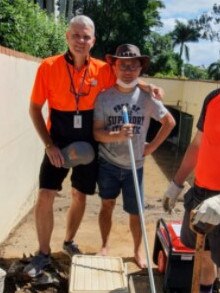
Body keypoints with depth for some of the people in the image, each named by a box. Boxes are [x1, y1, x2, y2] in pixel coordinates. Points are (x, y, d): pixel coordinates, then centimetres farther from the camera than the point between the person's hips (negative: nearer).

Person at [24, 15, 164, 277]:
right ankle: (43, 253, 16)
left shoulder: (102, 70, -6)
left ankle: (69, 242, 38)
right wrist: (49, 144, -13)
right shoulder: (48, 67, -12)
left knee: (79, 196, 13)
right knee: (45, 196, -5)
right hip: (58, 142, -2)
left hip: (88, 143, 2)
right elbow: (35, 109, -6)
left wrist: (146, 86, -9)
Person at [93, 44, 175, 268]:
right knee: (107, 205, 15)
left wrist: (152, 147, -1)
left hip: (134, 166, 0)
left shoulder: (146, 97, -8)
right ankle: (104, 246, 36)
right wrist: (117, 135, -31)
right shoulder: (104, 96, -9)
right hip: (108, 163, 0)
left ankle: (137, 251, 30)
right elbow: (97, 132, -12)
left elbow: (169, 122, 2)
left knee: (135, 213, 8)